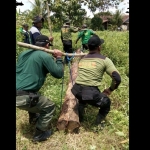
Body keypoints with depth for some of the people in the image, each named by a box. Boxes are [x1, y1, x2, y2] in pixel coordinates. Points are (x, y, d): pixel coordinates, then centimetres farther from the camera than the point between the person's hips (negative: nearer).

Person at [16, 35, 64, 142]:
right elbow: (59, 74, -5)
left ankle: (33, 118, 53)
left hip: (17, 95, 8)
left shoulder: (24, 53, 15)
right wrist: (59, 58, 9)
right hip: (23, 97, -8)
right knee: (50, 107, 15)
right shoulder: (45, 56, -7)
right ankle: (39, 134, 19)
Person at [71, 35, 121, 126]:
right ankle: (97, 124, 21)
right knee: (106, 103, 26)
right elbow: (117, 78, -5)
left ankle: (80, 119, 45)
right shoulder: (104, 60, 2)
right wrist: (110, 89, 11)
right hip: (91, 93, -5)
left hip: (76, 90, 5)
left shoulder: (82, 59, 17)